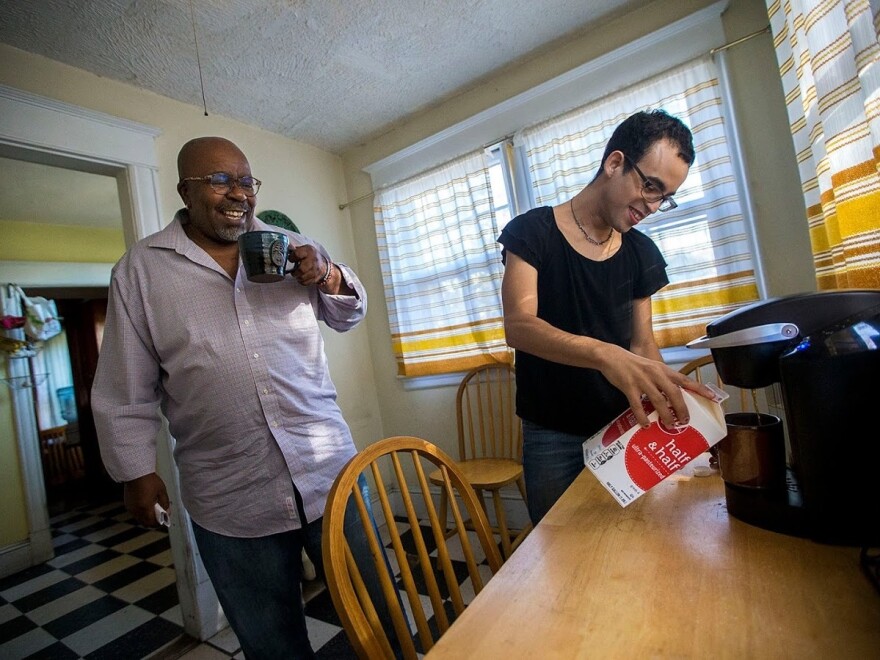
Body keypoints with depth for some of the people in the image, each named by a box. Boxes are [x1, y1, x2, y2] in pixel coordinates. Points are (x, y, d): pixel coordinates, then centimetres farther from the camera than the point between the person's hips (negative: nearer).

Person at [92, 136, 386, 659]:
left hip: (332, 470, 2)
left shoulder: (291, 247, 7)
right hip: (231, 501, -1)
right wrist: (137, 470, 4)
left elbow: (349, 316, 14)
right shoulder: (141, 268, 2)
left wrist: (327, 276, -6)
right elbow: (127, 388, 4)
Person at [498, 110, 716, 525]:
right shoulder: (532, 233, -11)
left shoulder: (641, 253, 4)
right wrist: (605, 354, -41)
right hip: (552, 437, -4)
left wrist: (670, 402, -11)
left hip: (622, 429, 4)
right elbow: (517, 326, -25)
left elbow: (642, 344, 6)